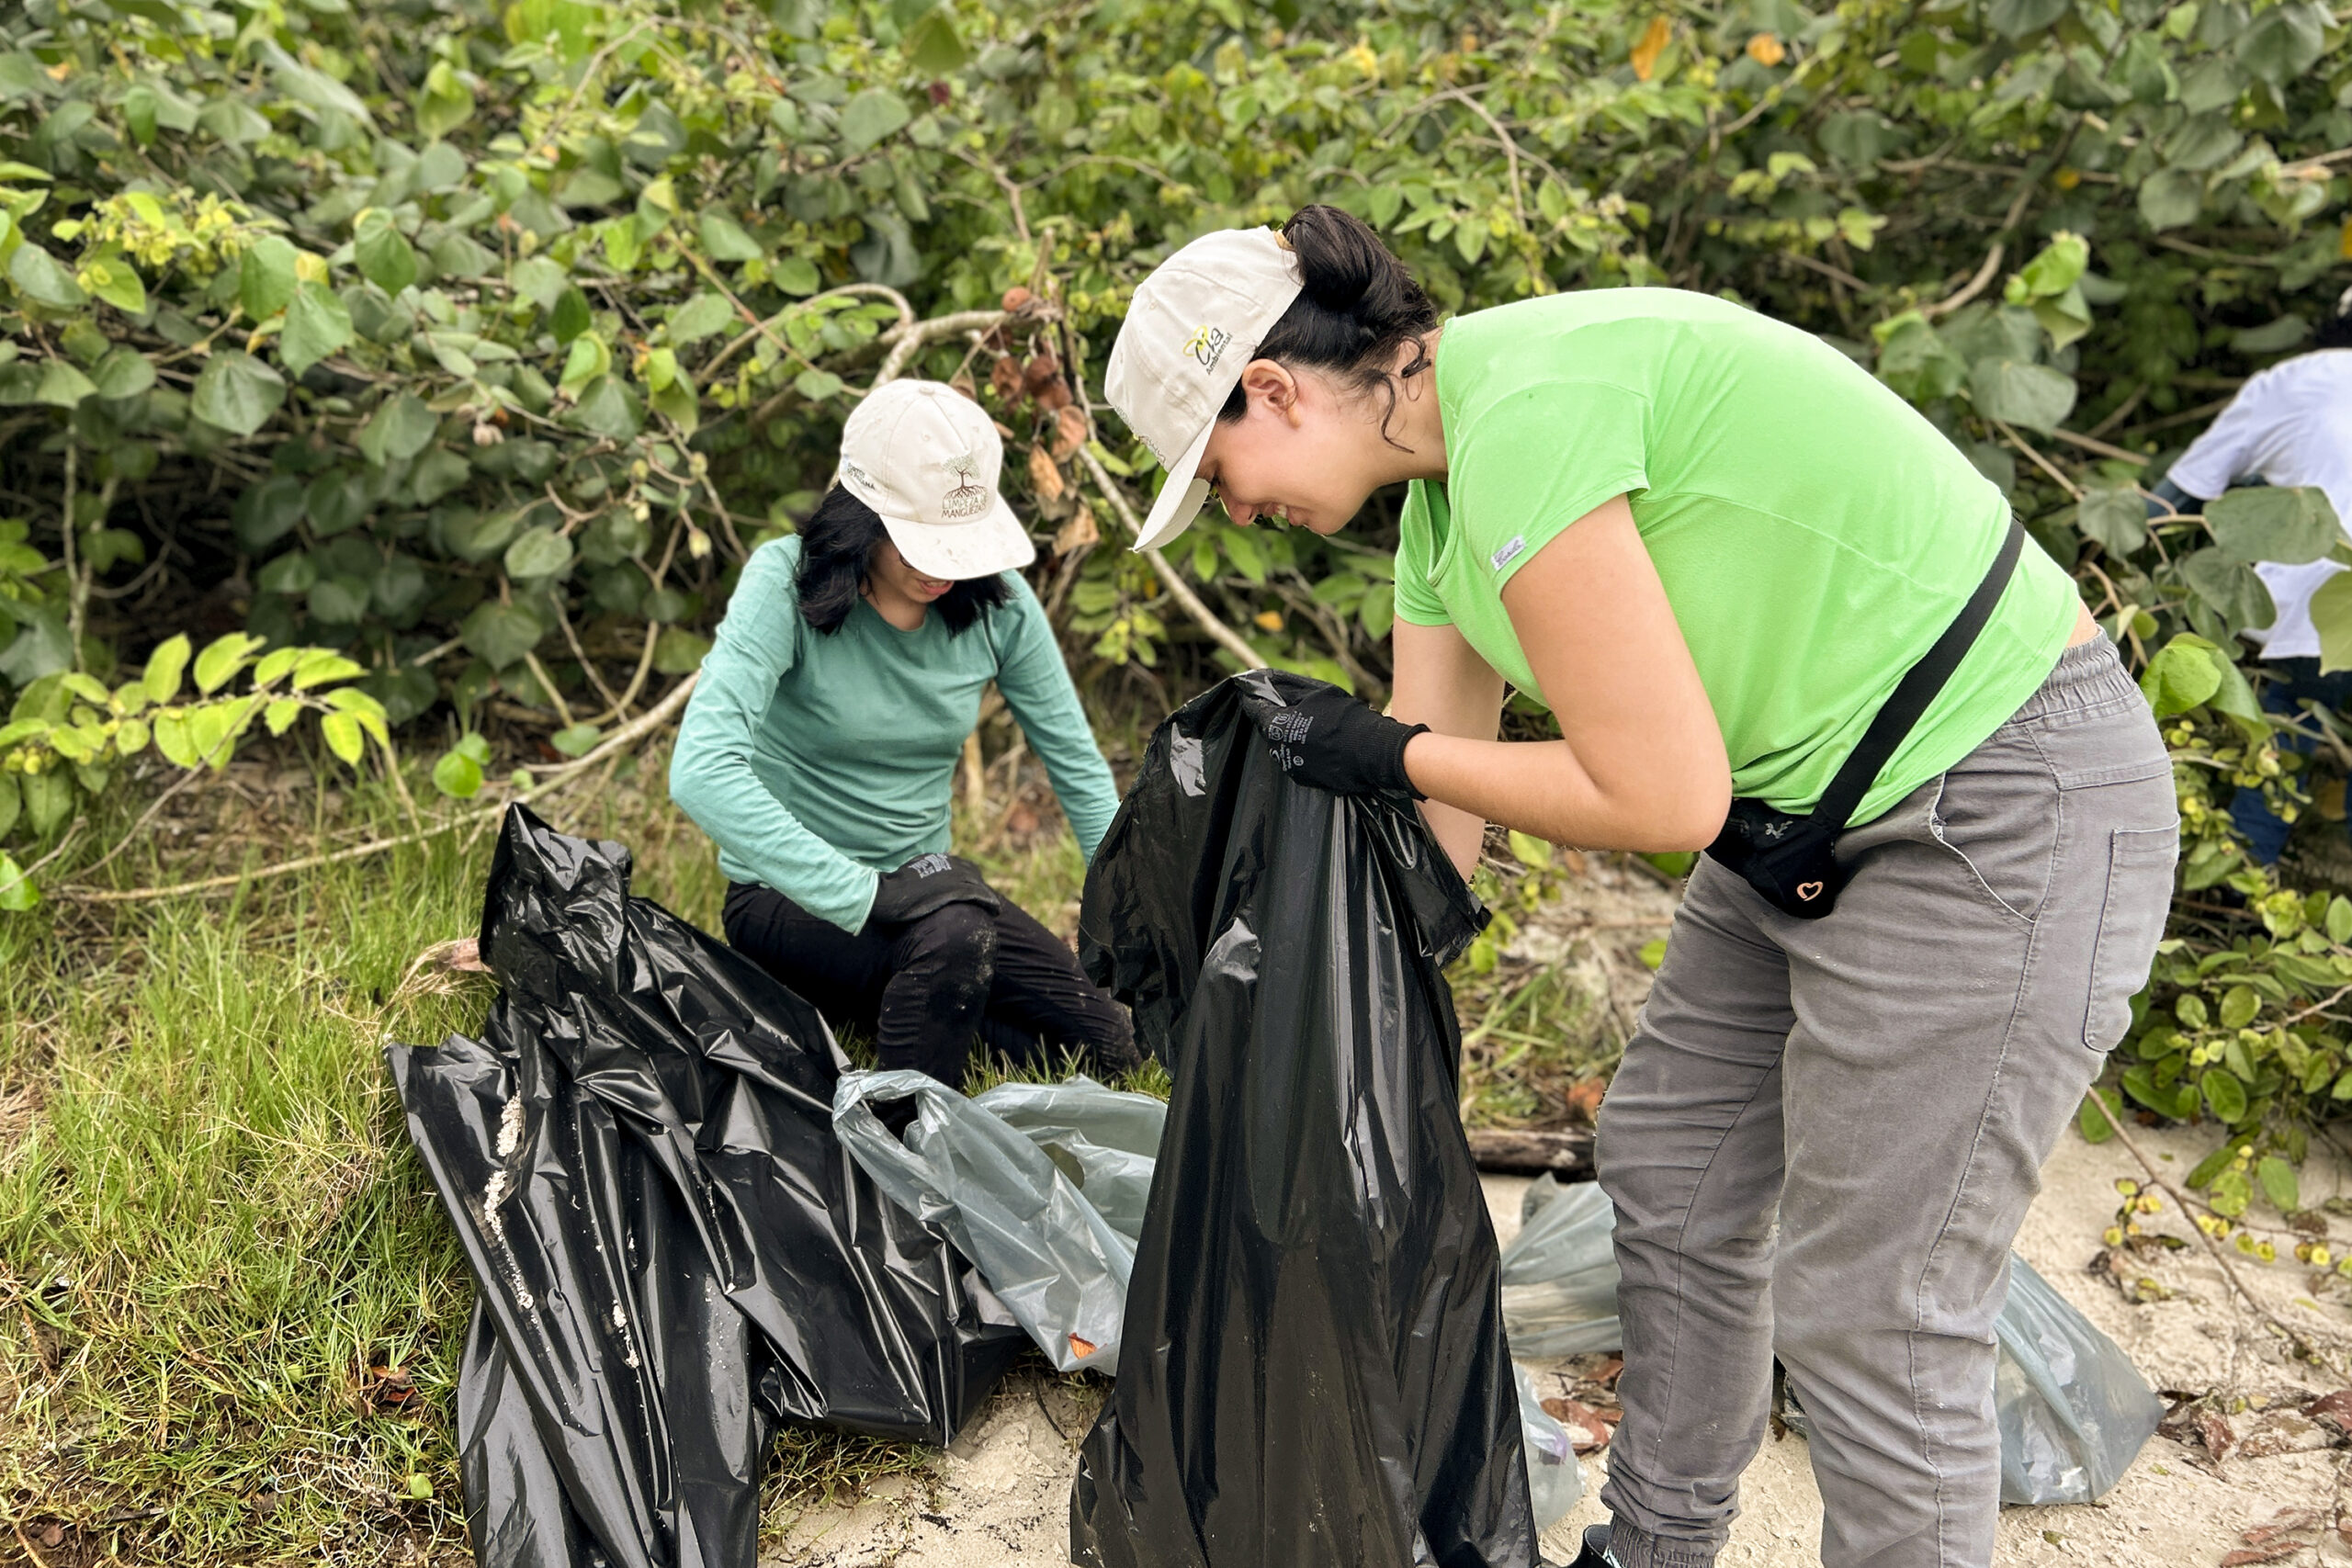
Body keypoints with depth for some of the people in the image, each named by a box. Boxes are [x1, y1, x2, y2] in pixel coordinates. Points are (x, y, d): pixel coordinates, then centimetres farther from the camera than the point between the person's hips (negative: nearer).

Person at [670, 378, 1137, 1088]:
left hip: (924, 881, 6)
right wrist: (860, 896, -38)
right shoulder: (787, 584, -21)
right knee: (953, 929, -36)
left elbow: (1078, 765, 1)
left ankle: (895, 999, 18)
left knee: (1110, 1047, -1)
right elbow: (702, 770, -34)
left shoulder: (998, 601, -8)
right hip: (789, 897, -5)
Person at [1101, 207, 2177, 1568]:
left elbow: (1664, 795, -25)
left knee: (1874, 1319, -1)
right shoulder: (1441, 497, 6)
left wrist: (1390, 753, -11)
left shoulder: (1521, 418, -24)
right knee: (1670, 1168, 19)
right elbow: (1428, 830, 11)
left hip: (2003, 813, -10)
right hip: (1814, 806, 10)